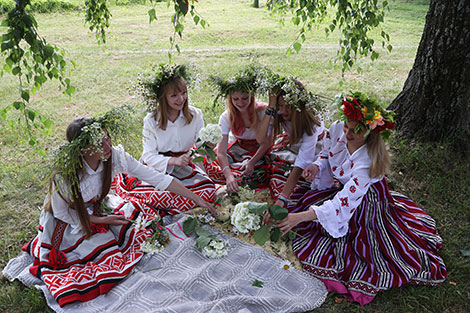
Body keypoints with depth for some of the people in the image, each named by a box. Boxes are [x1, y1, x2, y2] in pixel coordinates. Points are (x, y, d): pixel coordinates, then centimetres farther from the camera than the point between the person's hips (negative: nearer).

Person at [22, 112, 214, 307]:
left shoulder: (115, 155, -26)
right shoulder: (64, 176, -35)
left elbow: (156, 177, -23)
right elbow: (61, 213, -16)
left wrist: (197, 199, -22)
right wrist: (101, 220, -17)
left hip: (98, 206, 5)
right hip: (69, 222, -5)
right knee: (110, 255, -16)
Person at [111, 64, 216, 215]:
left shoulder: (195, 115, -2)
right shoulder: (151, 120, -7)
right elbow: (149, 155, -12)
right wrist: (173, 161, -29)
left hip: (184, 167, 3)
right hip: (158, 167, -2)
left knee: (209, 190, -24)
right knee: (162, 195, -32)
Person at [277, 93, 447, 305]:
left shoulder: (369, 161, -38)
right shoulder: (336, 130, -20)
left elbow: (342, 204, -39)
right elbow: (326, 155, 3)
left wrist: (301, 217, -41)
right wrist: (317, 166, -21)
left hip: (367, 202, -6)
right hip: (341, 189, 7)